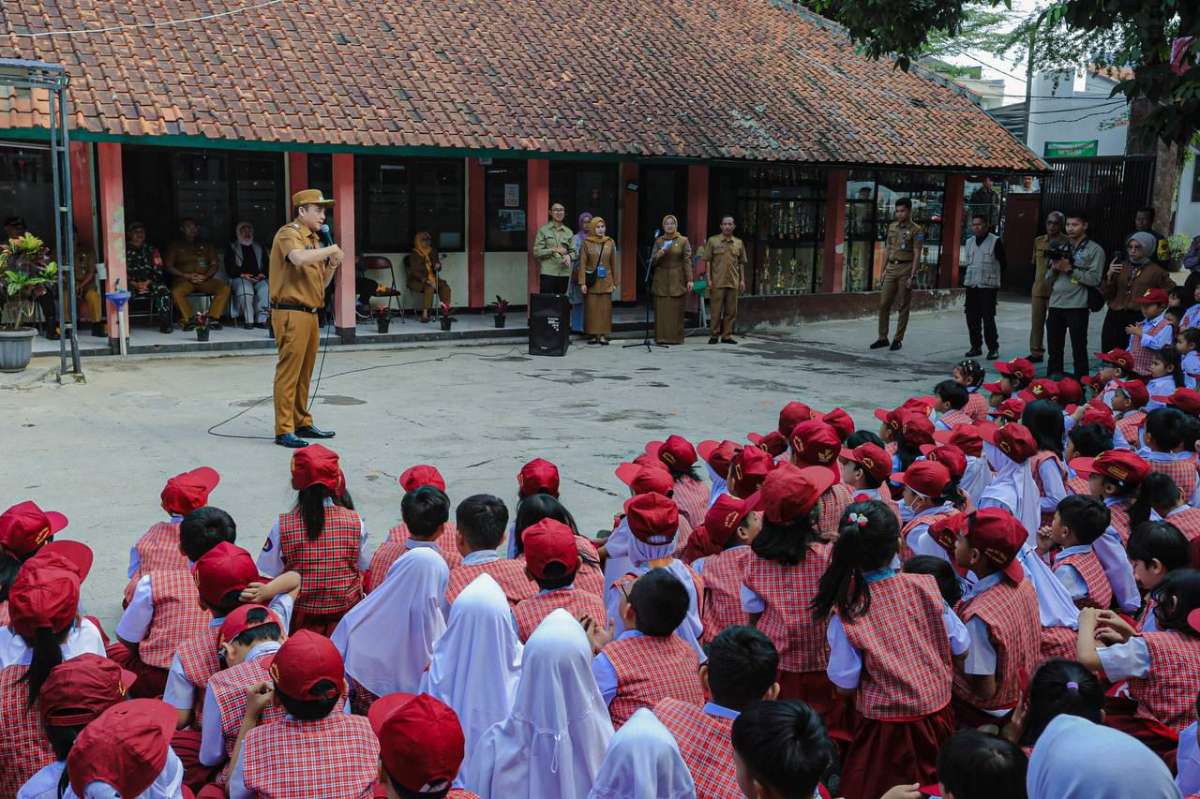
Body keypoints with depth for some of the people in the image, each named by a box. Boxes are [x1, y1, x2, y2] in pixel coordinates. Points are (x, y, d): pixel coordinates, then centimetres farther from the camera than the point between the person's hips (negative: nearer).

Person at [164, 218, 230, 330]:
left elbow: (215, 264, 12)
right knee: (176, 292, -36)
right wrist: (187, 276, -9)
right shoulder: (175, 246, 16)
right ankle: (189, 319, -27)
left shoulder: (206, 246, 22)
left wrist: (205, 276, -9)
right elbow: (168, 266, 5)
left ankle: (213, 318, -27)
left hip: (205, 280, 2)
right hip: (184, 280, -2)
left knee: (225, 287, -27)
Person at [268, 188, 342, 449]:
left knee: (304, 374, 14)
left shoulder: (312, 240, 20)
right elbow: (299, 258, -31)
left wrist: (332, 265, 5)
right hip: (291, 313, -9)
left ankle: (302, 424, 23)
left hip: (309, 314, 9)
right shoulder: (289, 233, -7)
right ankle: (284, 430, -5)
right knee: (288, 373, -7)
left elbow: (321, 283, 24)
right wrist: (331, 249, -17)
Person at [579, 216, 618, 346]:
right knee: (591, 308, -1)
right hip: (591, 280, -2)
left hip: (606, 281, 2)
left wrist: (615, 282, 7)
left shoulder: (610, 242, 6)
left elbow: (613, 263, 9)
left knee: (605, 308, 0)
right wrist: (582, 282, -10)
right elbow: (582, 264, -3)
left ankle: (603, 335, 5)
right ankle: (592, 334, 7)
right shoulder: (586, 243, -1)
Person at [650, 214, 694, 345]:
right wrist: (658, 255, -12)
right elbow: (652, 262, 10)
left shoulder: (683, 241, 2)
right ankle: (661, 337, 4)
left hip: (676, 279, -2)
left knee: (676, 309, -2)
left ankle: (676, 337, 3)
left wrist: (689, 280, -10)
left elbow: (687, 261, -3)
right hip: (661, 280, 3)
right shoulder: (658, 241, 10)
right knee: (661, 309, -1)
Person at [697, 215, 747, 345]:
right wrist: (709, 279, -6)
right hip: (717, 282, -3)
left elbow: (741, 263, 15)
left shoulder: (739, 243, 11)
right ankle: (714, 335, 7)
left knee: (731, 310, 4)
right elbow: (707, 261, 1)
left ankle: (727, 335, 11)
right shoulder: (713, 241, 2)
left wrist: (742, 280, 7)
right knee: (716, 310, -1)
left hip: (733, 282, 3)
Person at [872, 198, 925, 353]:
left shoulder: (916, 230, -4)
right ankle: (883, 338, 10)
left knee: (903, 306, 1)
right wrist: (884, 268, 13)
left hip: (905, 268, -5)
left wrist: (912, 276, -14)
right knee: (883, 304, 2)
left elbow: (917, 254, -8)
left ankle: (898, 340, 7)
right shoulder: (892, 227, 13)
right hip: (891, 268, 5)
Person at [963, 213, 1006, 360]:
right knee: (972, 318, 6)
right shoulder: (970, 242, 13)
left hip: (988, 286, -6)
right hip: (971, 285, 6)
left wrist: (991, 276, 4)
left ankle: (993, 349, 1)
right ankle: (976, 347, 16)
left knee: (988, 318, -8)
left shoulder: (995, 241, -4)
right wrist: (966, 276, 11)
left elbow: (1003, 263, 1)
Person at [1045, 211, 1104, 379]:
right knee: (1054, 350, 10)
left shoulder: (1095, 250, 1)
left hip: (1077, 307, -5)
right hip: (1055, 304, 5)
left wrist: (1070, 269, -13)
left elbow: (1094, 279, -11)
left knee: (1079, 350, -3)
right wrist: (1054, 268, -4)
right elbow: (1049, 280, 16)